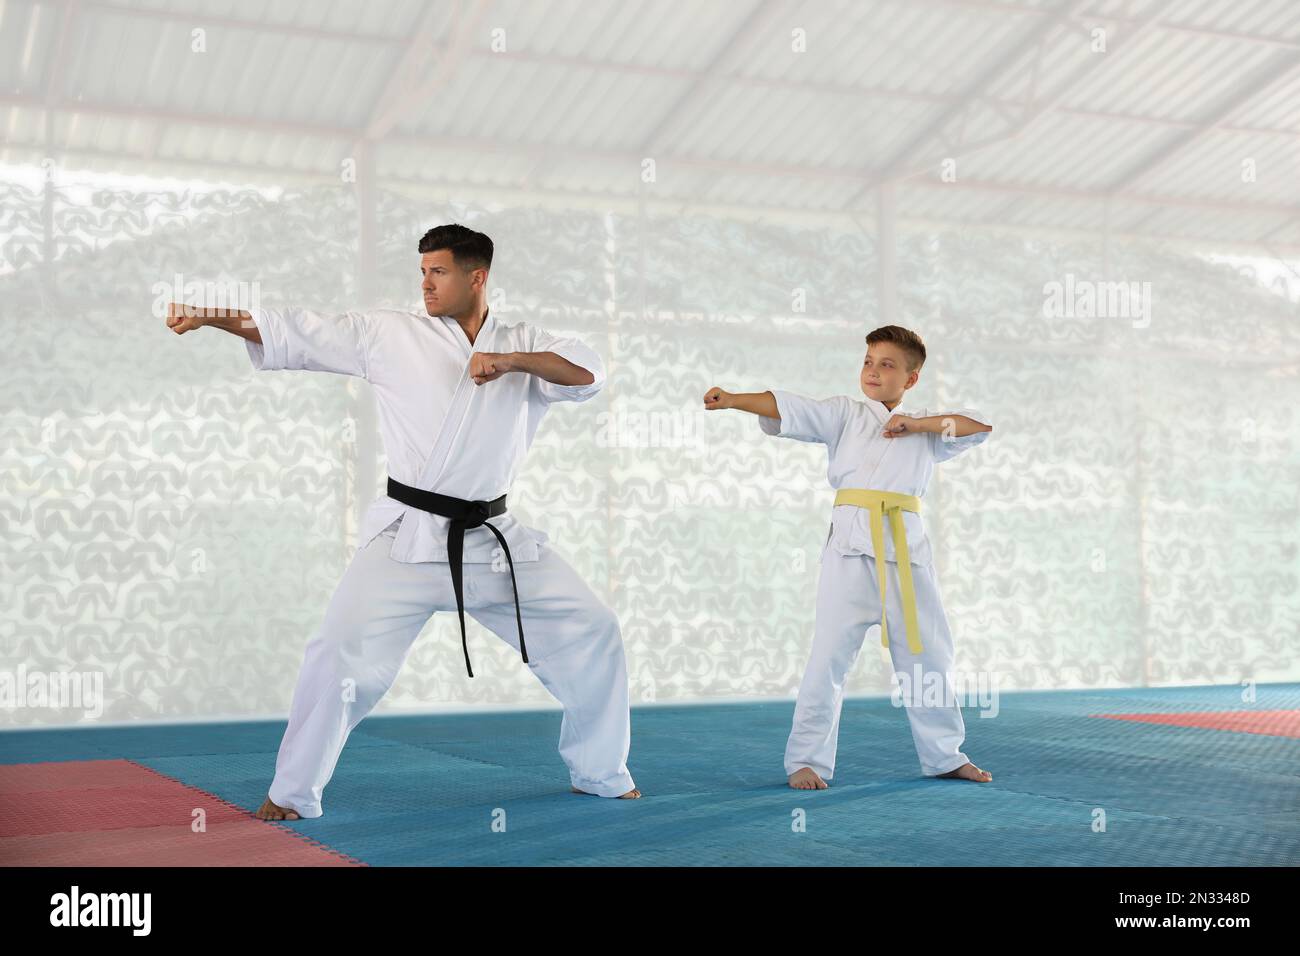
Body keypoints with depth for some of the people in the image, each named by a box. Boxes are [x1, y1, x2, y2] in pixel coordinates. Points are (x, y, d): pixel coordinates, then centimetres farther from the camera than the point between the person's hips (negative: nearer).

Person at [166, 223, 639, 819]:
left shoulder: (524, 346, 5)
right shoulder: (389, 335, 0)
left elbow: (589, 373, -10)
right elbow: (298, 333, -5)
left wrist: (511, 361, -22)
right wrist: (211, 317, -15)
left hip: (494, 540, 3)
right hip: (409, 539, -2)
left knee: (591, 633, 5)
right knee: (341, 653, -15)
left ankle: (600, 773, 24)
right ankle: (293, 792, 4)